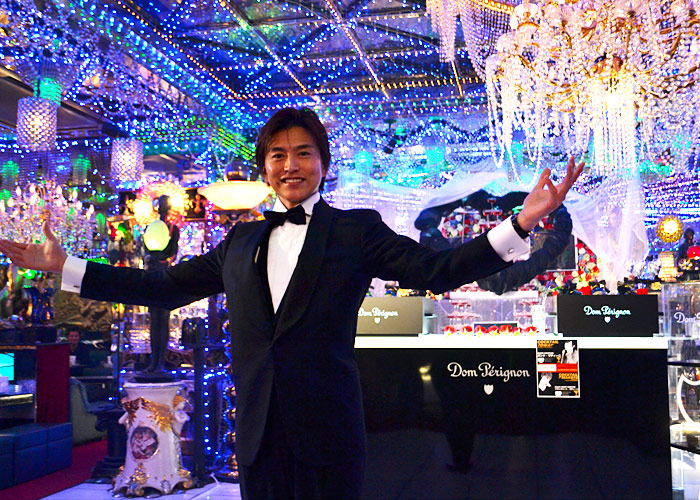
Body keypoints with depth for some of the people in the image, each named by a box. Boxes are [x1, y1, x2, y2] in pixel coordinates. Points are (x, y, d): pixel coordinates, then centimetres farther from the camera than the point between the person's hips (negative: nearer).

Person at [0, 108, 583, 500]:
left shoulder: (357, 231, 1)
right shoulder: (242, 240, 12)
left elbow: (438, 270, -9)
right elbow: (167, 286, 15)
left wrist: (521, 223, -22)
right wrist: (62, 264, 15)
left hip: (328, 431, -3)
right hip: (258, 431, 4)